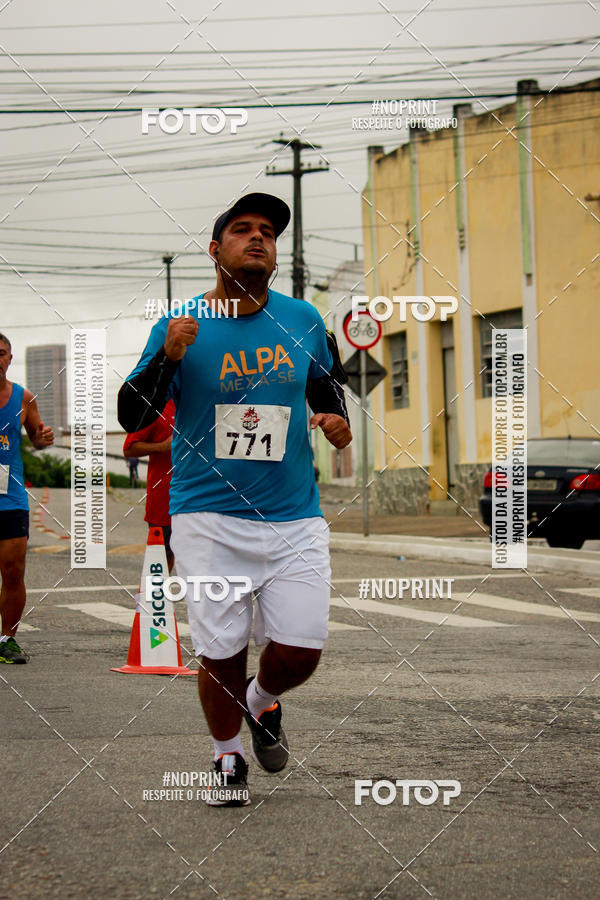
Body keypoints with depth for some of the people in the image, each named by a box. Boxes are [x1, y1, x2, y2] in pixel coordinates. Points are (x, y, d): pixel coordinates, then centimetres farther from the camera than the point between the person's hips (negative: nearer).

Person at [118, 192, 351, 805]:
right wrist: (167, 357, -19)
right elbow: (131, 416, -4)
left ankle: (261, 702, 30)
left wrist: (337, 419, 3)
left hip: (294, 519, 2)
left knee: (300, 651, -5)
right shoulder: (180, 327, -1)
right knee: (221, 652, -1)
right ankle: (227, 756, 25)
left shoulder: (302, 320, 7)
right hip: (209, 519, -2)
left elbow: (325, 383, 24)